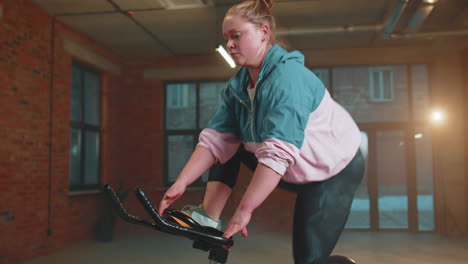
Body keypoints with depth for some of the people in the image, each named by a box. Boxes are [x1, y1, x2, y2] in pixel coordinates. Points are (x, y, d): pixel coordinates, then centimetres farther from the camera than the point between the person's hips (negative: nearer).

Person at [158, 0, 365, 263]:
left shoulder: (289, 77, -30)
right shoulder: (237, 86, -5)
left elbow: (278, 153, -37)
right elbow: (215, 139, -11)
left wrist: (245, 210, -37)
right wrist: (181, 183, -21)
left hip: (336, 169, -7)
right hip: (294, 171, 7)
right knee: (228, 143, -1)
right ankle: (208, 219, -3)